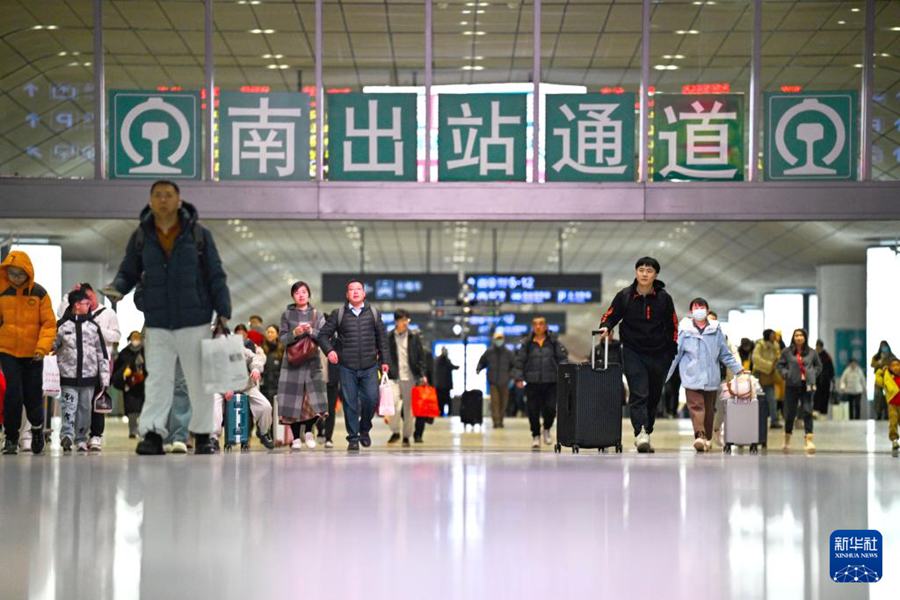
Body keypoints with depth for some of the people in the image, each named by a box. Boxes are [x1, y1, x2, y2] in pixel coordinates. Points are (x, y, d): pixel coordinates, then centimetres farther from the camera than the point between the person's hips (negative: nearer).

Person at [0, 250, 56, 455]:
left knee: (33, 397, 7)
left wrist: (42, 347, -16)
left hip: (33, 354, 0)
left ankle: (37, 427, 37)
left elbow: (49, 323, -4)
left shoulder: (39, 293, -4)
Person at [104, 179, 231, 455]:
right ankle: (152, 434, -7)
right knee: (157, 380, -4)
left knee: (199, 380, 6)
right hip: (158, 324, 1)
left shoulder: (199, 234, 1)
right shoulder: (140, 237, 5)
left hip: (195, 321, -1)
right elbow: (129, 272, 12)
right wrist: (117, 287, -10)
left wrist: (223, 312, -4)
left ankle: (202, 435, 15)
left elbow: (216, 276, 2)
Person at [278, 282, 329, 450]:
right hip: (292, 361, -1)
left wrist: (311, 331, -15)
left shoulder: (317, 315, 10)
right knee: (293, 402, -4)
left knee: (316, 402, -7)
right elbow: (282, 338, 2)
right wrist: (295, 333, -16)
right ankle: (296, 438, 9)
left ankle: (308, 431, 18)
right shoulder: (287, 314, 7)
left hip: (312, 362, 1)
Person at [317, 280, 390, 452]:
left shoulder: (373, 314, 9)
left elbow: (382, 339, 12)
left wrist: (384, 360, 7)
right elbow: (323, 335, 6)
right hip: (347, 367, -1)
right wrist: (329, 350, -12)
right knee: (350, 403, -1)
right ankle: (353, 438, 7)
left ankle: (364, 429, 18)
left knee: (371, 399, -7)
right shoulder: (338, 314, 5)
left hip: (369, 367, 1)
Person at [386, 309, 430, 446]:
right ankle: (395, 431, -2)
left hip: (410, 377, 1)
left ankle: (406, 436, 13)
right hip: (394, 377, -1)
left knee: (408, 408, 4)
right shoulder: (388, 337, 3)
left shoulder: (414, 337, 5)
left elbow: (421, 357, 5)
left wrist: (422, 375, -3)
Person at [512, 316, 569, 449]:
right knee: (533, 410, 1)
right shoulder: (527, 343, 3)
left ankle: (547, 429, 22)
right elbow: (519, 361, 4)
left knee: (550, 408, -6)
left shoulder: (554, 341, 3)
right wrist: (518, 377, -4)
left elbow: (563, 358, 4)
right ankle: (535, 436, 15)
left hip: (551, 382, 0)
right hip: (532, 383, 0)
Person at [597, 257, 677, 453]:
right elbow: (610, 316, 6)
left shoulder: (664, 298, 1)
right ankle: (640, 434, -28)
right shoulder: (624, 296, -2)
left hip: (658, 355, 2)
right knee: (638, 394, -16)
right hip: (633, 353, -2)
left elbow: (672, 326, 7)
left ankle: (647, 433, 22)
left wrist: (671, 354, 4)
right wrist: (605, 327, -17)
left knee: (653, 398, 10)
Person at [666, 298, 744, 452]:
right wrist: (664, 375, 5)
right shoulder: (684, 330, 2)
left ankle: (707, 439, 20)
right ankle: (699, 436, -30)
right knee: (696, 406, -17)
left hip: (711, 377, 3)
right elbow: (675, 354, 6)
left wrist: (739, 369, 9)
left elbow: (725, 354, 14)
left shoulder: (716, 330, 7)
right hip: (692, 377, -3)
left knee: (709, 409, 10)